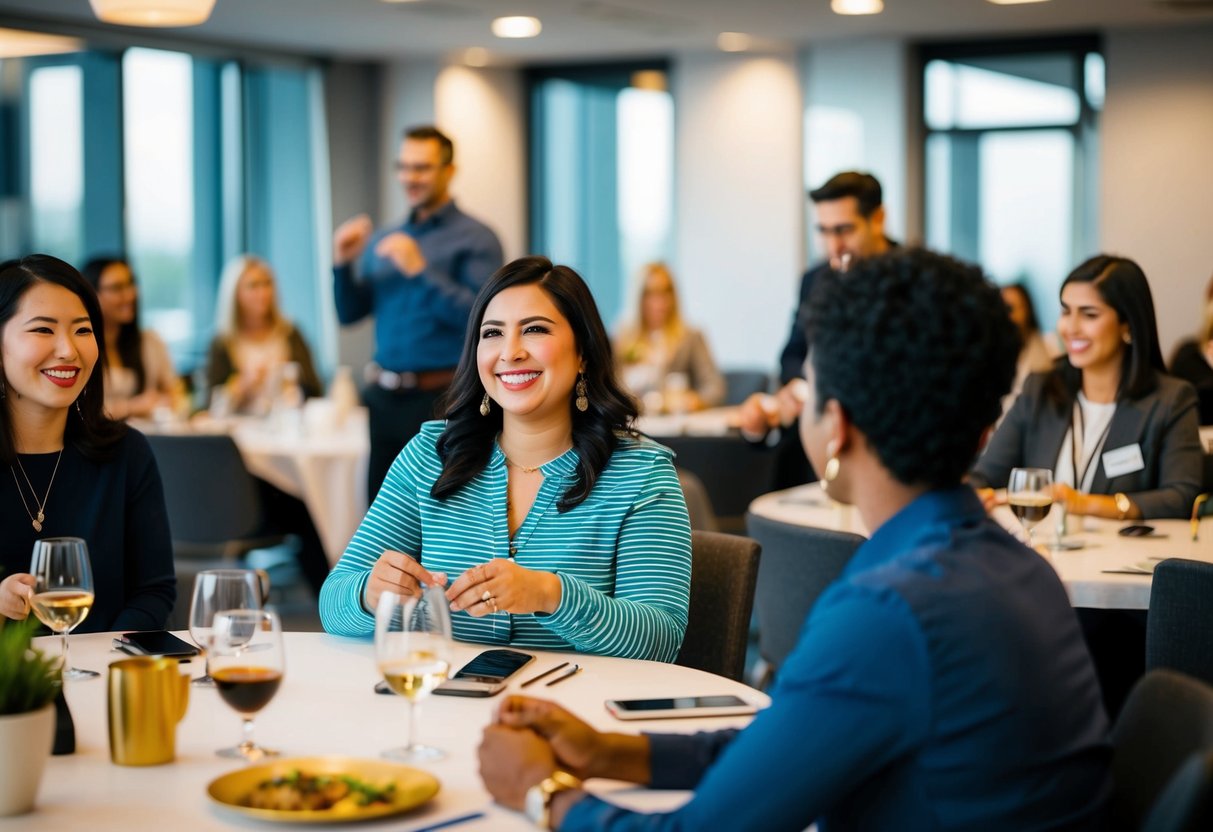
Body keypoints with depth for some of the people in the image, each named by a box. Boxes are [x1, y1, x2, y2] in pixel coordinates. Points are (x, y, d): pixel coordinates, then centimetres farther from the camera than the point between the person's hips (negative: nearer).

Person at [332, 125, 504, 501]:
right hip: (384, 399, 6)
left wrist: (420, 270, -20)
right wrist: (343, 264, -4)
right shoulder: (382, 241, 14)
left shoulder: (474, 239, -6)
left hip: (441, 400, -6)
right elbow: (350, 313, 13)